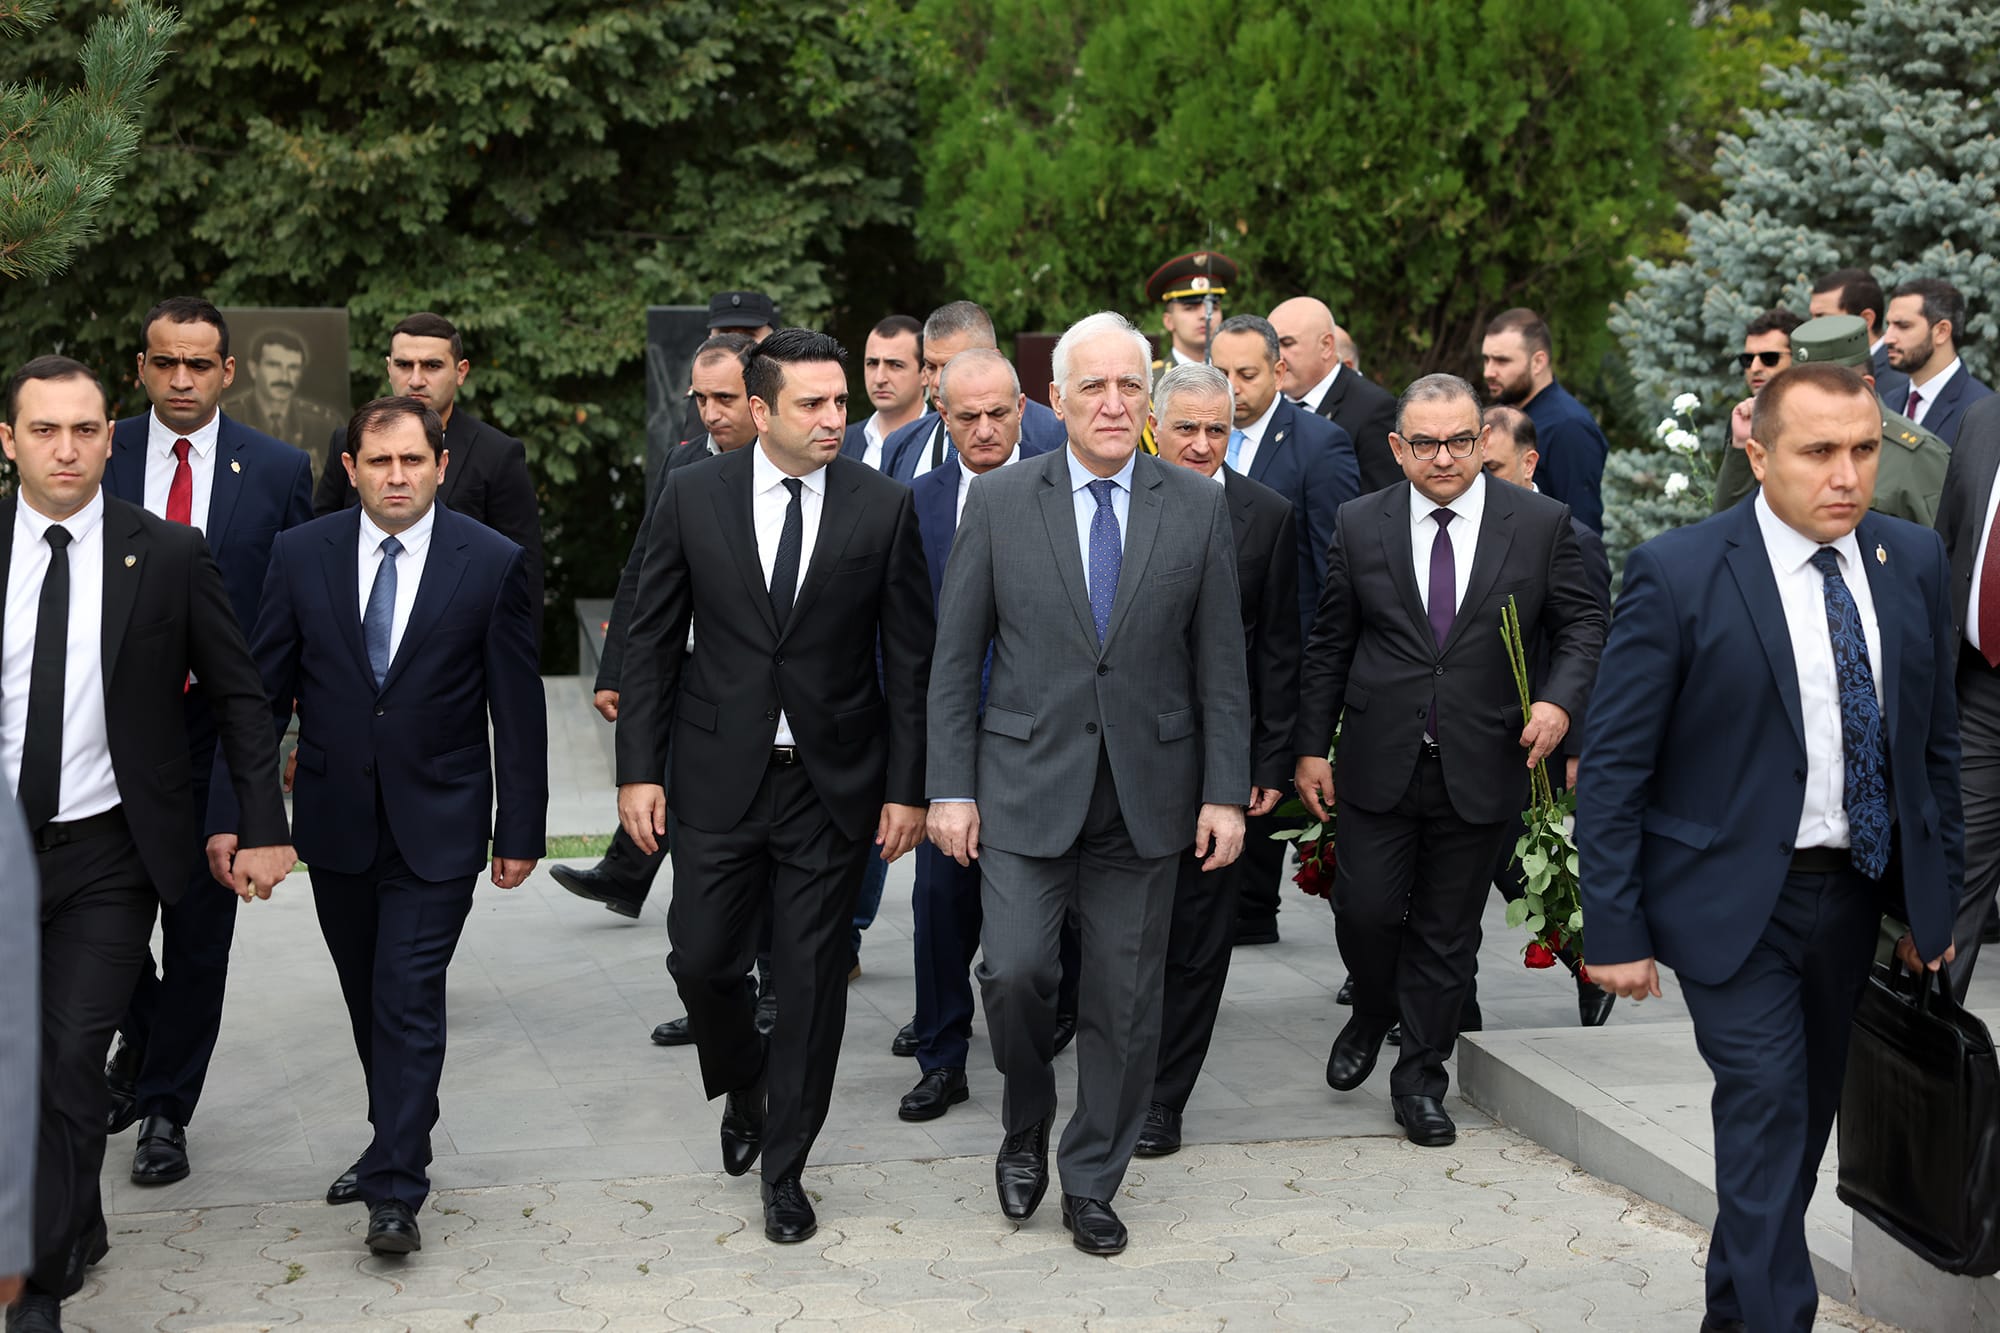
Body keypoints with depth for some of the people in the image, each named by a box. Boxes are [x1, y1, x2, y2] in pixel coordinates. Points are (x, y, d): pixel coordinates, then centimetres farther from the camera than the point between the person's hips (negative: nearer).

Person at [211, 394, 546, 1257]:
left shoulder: (493, 562, -7)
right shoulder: (301, 554, -1)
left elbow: (518, 707, -4)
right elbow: (262, 691, 1)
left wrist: (520, 830, -4)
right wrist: (230, 813, -3)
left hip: (437, 827, -3)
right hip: (335, 822, 3)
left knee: (409, 1002, -6)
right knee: (368, 1002, 15)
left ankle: (395, 1192, 2)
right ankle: (398, 1144, 33)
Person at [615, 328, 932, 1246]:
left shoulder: (883, 506, -3)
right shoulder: (694, 496, -1)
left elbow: (909, 658, 0)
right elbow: (652, 639, 2)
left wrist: (907, 786, -4)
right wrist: (639, 768, -3)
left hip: (832, 782, 0)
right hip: (719, 775, 1)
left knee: (813, 978, 5)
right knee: (702, 960, 4)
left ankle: (784, 1169, 20)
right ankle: (743, 1093, 36)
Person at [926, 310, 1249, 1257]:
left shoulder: (1199, 508, 3)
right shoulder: (999, 503, 1)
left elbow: (1220, 664, 5)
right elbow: (956, 658, 2)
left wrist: (1225, 793, 0)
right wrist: (951, 788, -3)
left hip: (1147, 794, 1)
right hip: (1027, 787, -1)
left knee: (1125, 999, 6)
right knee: (1015, 969, -11)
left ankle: (1092, 1184, 23)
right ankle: (1026, 1126, 19)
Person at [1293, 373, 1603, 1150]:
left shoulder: (1541, 523, -1)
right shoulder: (1360, 525, 2)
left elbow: (1580, 626, 5)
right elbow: (1328, 646, 6)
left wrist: (1560, 701, -13)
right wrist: (1310, 748, 4)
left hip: (1482, 766, 0)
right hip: (1379, 764, 1)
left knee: (1447, 932, 8)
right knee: (1365, 910, -2)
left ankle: (1420, 1078, 24)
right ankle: (1372, 1015, 30)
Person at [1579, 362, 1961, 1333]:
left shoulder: (1915, 562, 2)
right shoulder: (1677, 573, -13)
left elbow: (1934, 743, 10)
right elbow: (1612, 765, -11)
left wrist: (1937, 899, 9)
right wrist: (1613, 928, -13)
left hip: (1858, 891, 5)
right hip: (1736, 900, -5)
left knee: (1804, 1118, 15)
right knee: (1767, 1113, -12)